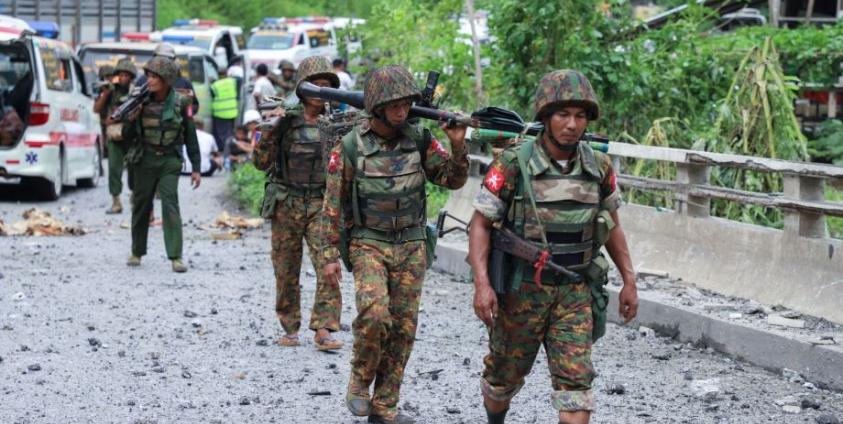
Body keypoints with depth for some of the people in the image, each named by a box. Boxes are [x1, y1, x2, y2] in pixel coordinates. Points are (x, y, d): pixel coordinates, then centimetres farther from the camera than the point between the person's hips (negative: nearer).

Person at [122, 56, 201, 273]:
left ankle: (176, 257, -13)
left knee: (170, 205, -12)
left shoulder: (180, 102, -5)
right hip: (144, 161, 2)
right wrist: (131, 119, -16)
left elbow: (191, 137, 1)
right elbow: (127, 136, 4)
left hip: (169, 161, -2)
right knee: (141, 206, 10)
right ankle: (137, 252, 25)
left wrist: (195, 168, 0)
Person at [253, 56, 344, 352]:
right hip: (286, 205, 0)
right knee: (286, 272, 6)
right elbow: (262, 162, -2)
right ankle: (290, 328, 19)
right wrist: (272, 130, -14)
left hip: (321, 204, 0)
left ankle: (324, 330, -13)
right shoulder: (286, 120, 0)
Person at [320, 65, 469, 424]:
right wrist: (331, 255, -4)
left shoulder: (420, 140, 0)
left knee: (402, 328, 4)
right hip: (368, 244, -3)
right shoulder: (350, 147, -8)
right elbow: (333, 205, -2)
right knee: (374, 314, -24)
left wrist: (457, 146, -18)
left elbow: (453, 180, 0)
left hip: (411, 246, 3)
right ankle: (360, 379, 1)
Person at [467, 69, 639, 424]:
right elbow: (480, 224, -10)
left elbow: (611, 224, 12)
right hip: (521, 290, -2)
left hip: (575, 292, 2)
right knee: (504, 377, 15)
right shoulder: (513, 165, -14)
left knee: (576, 383, -9)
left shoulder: (599, 168, -3)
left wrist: (629, 281, 9)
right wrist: (481, 284, -20)